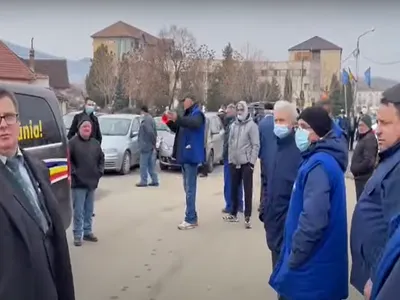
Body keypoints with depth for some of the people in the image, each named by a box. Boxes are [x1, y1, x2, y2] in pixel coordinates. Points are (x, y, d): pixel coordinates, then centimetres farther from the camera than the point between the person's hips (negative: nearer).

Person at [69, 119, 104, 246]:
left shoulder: (95, 143, 11)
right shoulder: (73, 142, -8)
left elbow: (101, 158, 19)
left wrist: (100, 171, 7)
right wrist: (73, 172, -16)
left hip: (92, 182, 6)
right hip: (78, 183, -6)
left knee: (89, 210, 14)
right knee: (79, 210, -3)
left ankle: (87, 232, 25)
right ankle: (77, 235, 4)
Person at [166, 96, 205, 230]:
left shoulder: (197, 113, -9)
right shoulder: (187, 114, 19)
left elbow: (195, 123, -31)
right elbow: (178, 129, 26)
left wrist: (177, 118, -44)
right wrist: (170, 122, 7)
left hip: (191, 155, -10)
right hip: (184, 155, 10)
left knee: (190, 188, -9)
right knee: (187, 187, 13)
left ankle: (190, 219, -8)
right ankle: (192, 217, 20)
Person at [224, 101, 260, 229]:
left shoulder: (252, 125, -6)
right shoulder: (233, 125, 12)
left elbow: (256, 145, -9)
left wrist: (252, 162, -14)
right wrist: (230, 159, 9)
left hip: (246, 163, -6)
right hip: (234, 162, 6)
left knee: (247, 190, -4)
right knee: (234, 189, 13)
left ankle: (247, 218, -3)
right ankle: (233, 213, 26)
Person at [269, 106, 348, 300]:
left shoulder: (319, 165, -22)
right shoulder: (325, 159, 11)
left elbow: (313, 219, -29)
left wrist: (294, 256, -18)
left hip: (313, 262, -10)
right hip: (319, 257, 10)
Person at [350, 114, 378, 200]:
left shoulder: (370, 139, -18)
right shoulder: (363, 137, 15)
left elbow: (368, 161, -26)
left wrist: (355, 169, -15)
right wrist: (355, 168, 8)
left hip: (364, 178, -11)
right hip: (362, 177, 11)